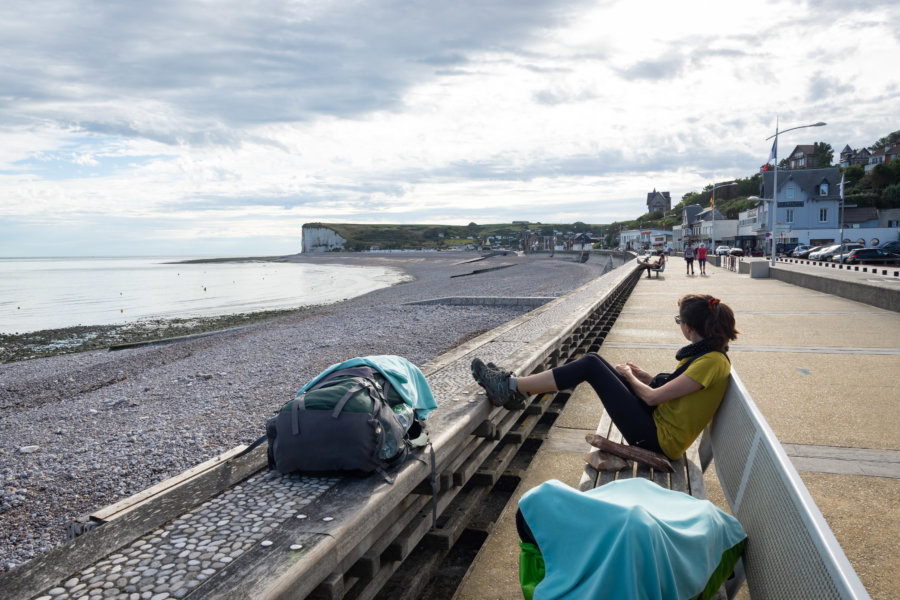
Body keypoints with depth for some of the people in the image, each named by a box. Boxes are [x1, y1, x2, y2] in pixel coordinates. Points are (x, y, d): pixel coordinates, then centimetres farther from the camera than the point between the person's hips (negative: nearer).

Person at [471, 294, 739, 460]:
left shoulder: (712, 362, -20)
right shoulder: (705, 352, 9)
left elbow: (652, 397, -20)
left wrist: (629, 377, -3)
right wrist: (645, 376, 9)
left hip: (658, 438, -9)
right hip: (657, 421, 9)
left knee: (590, 365, -12)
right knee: (592, 360, 3)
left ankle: (511, 388, -6)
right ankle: (514, 389, 6)